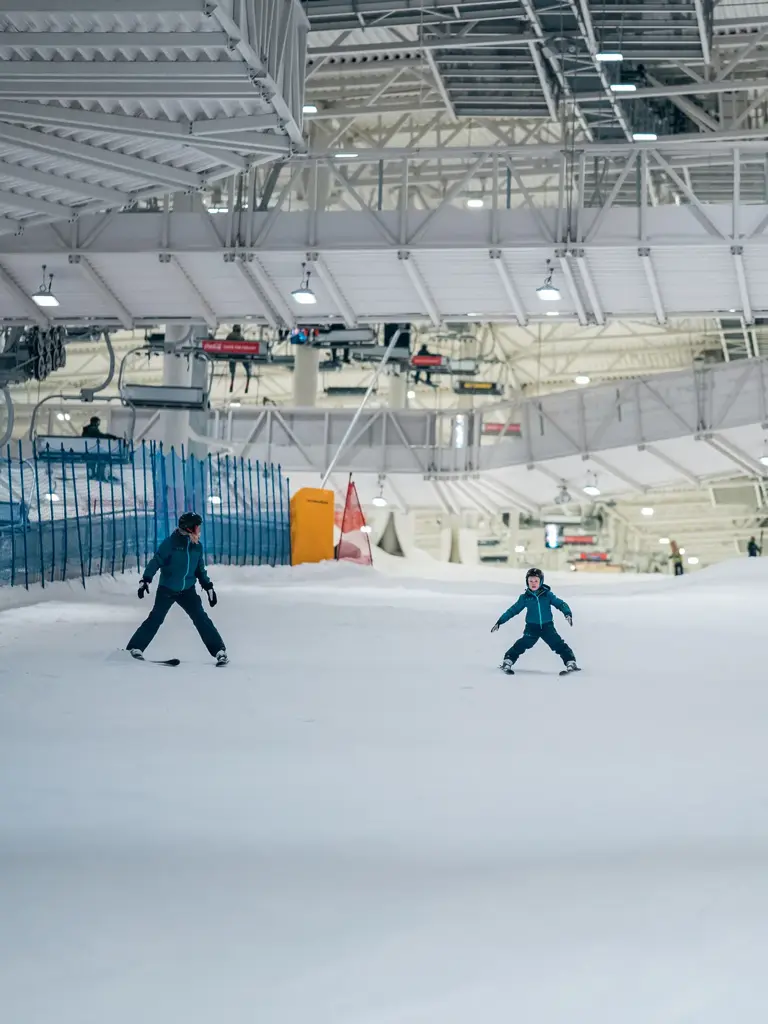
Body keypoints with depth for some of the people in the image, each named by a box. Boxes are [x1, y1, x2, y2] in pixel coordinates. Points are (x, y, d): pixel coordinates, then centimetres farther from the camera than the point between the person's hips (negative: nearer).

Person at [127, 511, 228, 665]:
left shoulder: (197, 546, 4)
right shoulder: (171, 542, -13)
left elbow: (200, 569, 16)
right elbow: (156, 561, -12)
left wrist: (209, 587, 14)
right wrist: (146, 580, -19)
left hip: (188, 590, 4)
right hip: (167, 589, -3)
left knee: (201, 619, -6)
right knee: (155, 619, -2)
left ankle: (219, 651, -5)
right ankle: (136, 647, 11)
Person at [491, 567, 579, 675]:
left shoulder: (547, 595, -1)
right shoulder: (525, 597, 1)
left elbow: (560, 604, -4)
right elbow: (513, 610, 7)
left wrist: (567, 613, -25)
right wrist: (500, 621, 6)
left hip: (547, 626, 0)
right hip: (532, 627, 0)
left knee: (559, 644, -6)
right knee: (522, 644, -14)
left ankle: (571, 663, 1)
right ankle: (507, 662, -7)